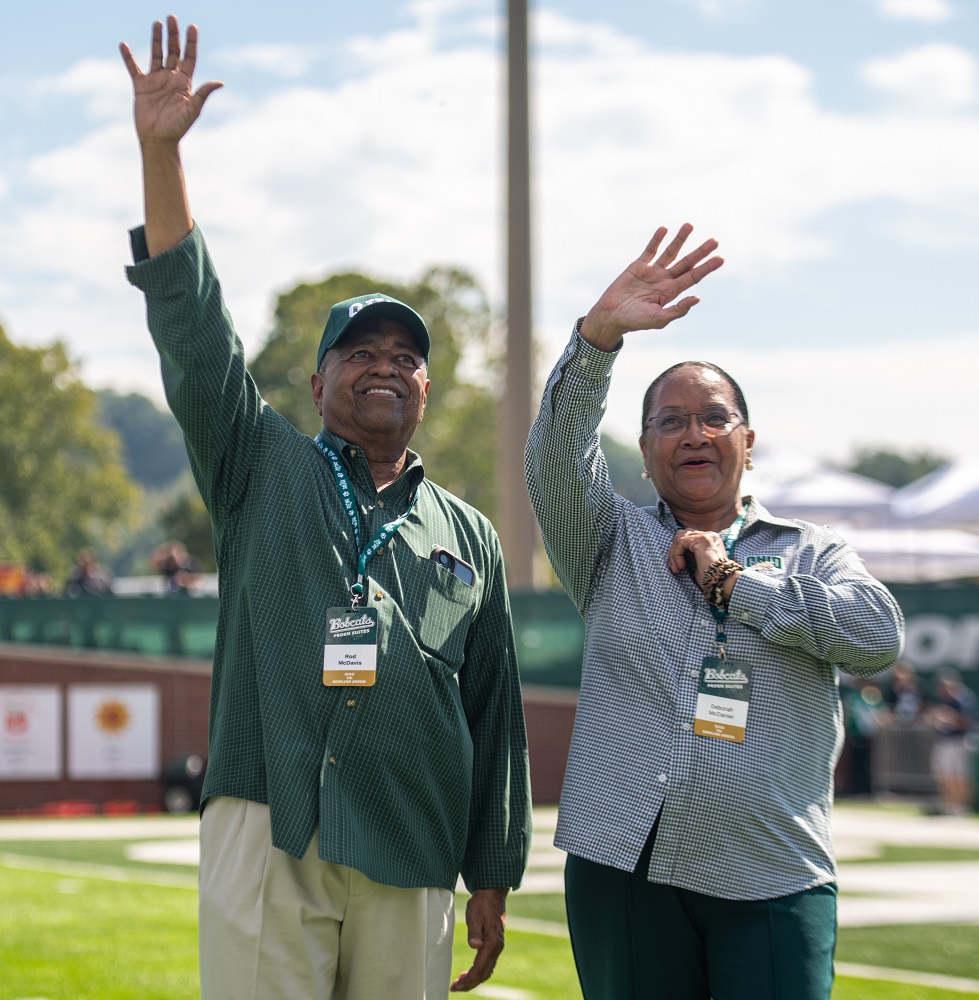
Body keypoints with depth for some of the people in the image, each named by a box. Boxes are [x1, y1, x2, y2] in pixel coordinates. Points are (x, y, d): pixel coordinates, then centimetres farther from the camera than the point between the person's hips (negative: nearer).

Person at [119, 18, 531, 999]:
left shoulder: (467, 535, 18)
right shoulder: (264, 469, 12)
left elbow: (494, 711, 17)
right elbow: (192, 333, -1)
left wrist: (492, 879, 12)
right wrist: (160, 151, -10)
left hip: (412, 855, 3)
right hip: (267, 835, -2)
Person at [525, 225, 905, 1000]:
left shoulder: (811, 552, 14)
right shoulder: (614, 544, 13)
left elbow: (880, 635, -5)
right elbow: (558, 454, -6)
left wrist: (733, 580, -4)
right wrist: (603, 332, -20)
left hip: (774, 880, 0)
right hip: (626, 870, 0)